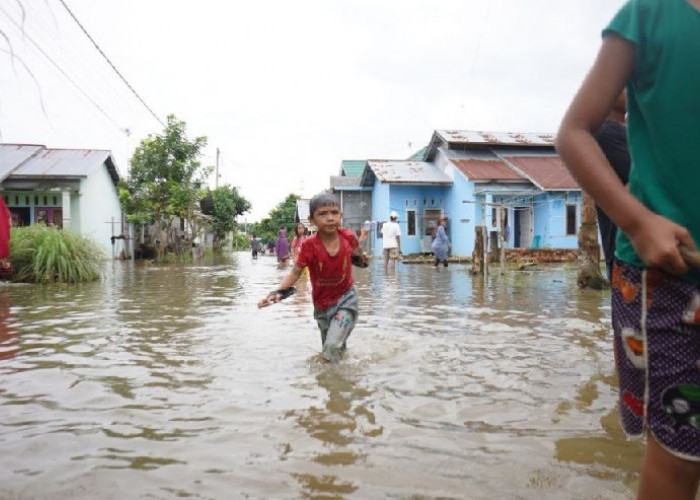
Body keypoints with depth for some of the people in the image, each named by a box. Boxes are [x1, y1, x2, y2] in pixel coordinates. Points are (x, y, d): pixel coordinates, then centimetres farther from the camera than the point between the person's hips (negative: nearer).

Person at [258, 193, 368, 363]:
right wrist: (278, 292, -29)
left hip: (346, 298, -1)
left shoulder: (349, 237, -17)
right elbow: (295, 273, -18)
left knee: (333, 347, -19)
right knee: (328, 348, 20)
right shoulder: (309, 245, -22)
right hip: (322, 304, 1)